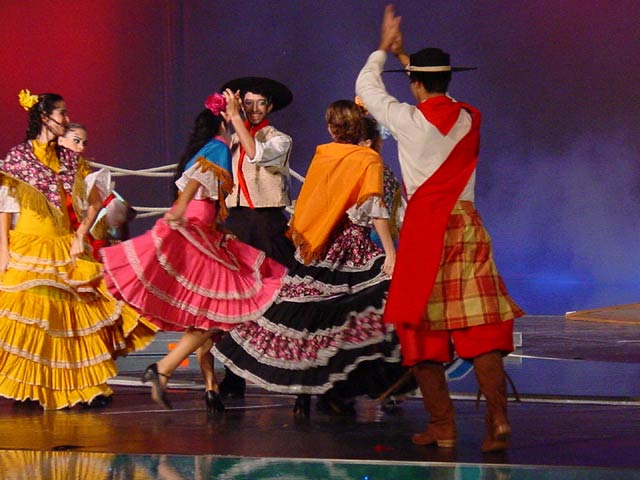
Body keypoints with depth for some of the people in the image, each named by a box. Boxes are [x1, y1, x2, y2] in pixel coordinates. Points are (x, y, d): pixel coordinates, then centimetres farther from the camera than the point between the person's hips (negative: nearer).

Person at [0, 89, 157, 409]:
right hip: (27, 251, -4)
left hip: (64, 251, 4)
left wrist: (80, 236, -3)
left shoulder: (70, 160, 12)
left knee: (73, 317, 0)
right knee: (27, 316, -8)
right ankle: (27, 389, -3)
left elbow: (94, 203, 12)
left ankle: (86, 387, 2)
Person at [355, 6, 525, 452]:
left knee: (424, 330, 5)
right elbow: (440, 100, 30)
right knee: (480, 328, -1)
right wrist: (405, 55, 38)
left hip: (425, 228, -3)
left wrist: (384, 48, 27)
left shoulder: (409, 119, -5)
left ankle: (443, 425, 4)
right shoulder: (469, 119, 7)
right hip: (467, 224, 3)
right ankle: (498, 420, -13)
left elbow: (366, 86, 12)